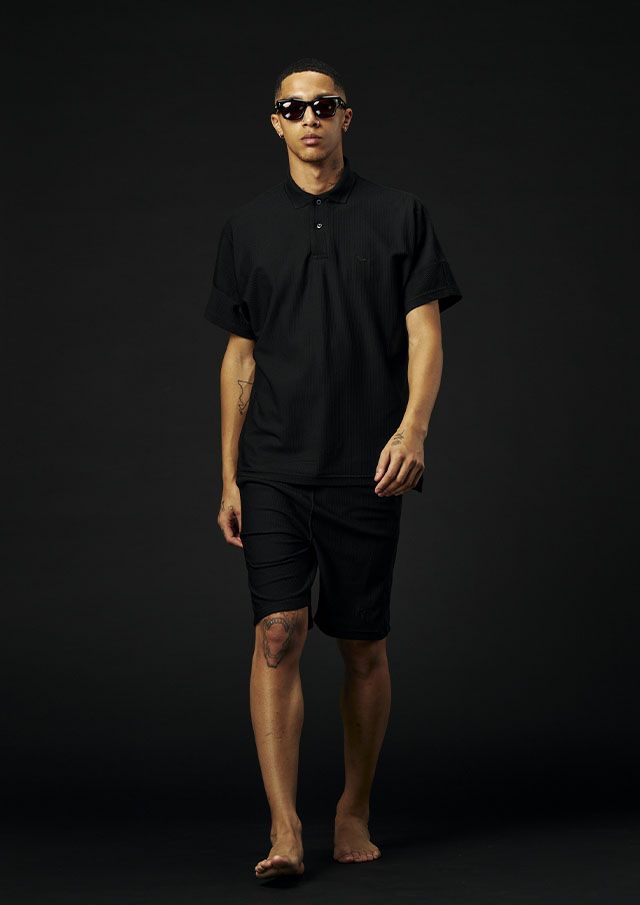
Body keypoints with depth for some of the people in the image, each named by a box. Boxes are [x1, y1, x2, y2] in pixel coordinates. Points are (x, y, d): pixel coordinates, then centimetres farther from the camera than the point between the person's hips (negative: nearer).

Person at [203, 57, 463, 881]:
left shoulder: (398, 216, 4)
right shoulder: (248, 226, 10)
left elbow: (425, 335, -2)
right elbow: (240, 357, 12)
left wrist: (413, 426, -21)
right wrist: (228, 479, 8)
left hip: (366, 471, 0)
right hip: (275, 469, 1)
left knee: (364, 649, 6)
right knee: (277, 634, -12)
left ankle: (354, 813, 23)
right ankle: (284, 833, -12)